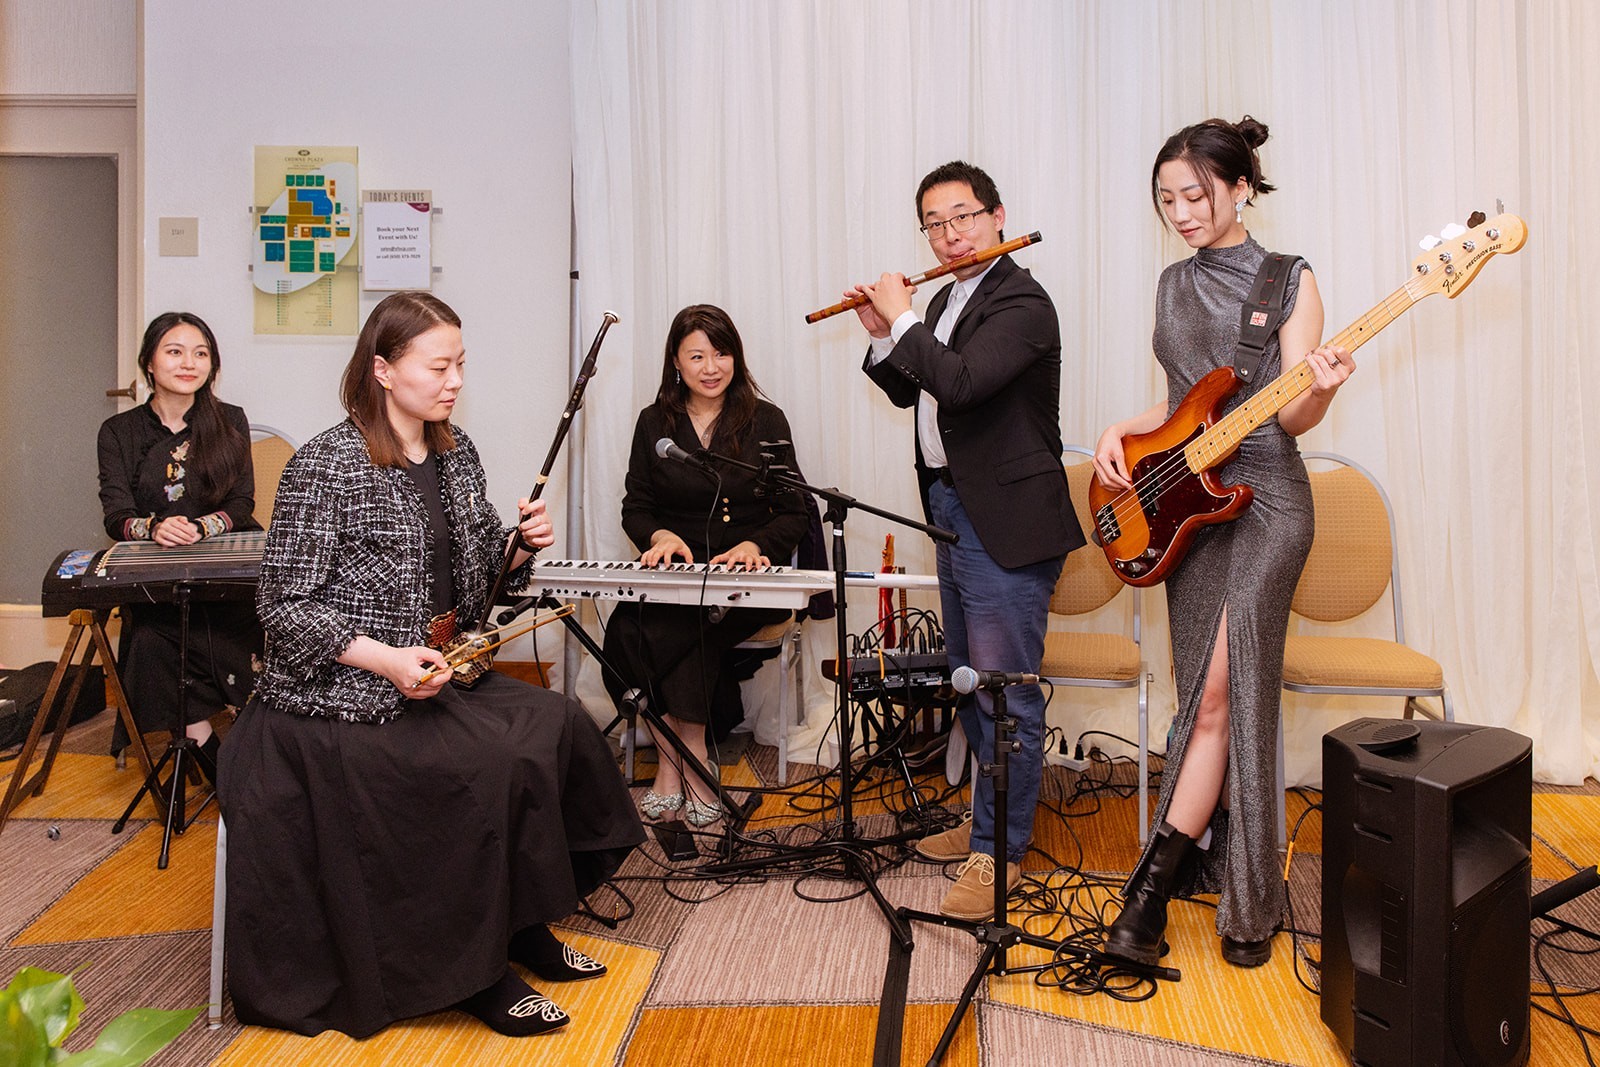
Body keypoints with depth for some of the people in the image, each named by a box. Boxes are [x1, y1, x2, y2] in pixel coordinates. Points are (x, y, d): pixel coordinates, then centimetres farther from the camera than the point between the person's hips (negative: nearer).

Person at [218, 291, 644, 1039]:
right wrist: (385, 659, -26)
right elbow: (284, 606, -15)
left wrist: (521, 547, -7)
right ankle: (478, 972, -4)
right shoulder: (327, 466, -15)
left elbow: (477, 578, 15)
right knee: (492, 766, -24)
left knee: (557, 724, -11)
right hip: (341, 696, -7)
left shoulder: (456, 453, 7)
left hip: (436, 673, 7)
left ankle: (522, 924, 7)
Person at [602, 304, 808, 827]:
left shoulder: (765, 421, 6)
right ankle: (691, 764, -19)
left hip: (747, 576, -2)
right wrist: (659, 535, -10)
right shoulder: (654, 422, 11)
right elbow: (634, 507, 13)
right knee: (628, 625, -30)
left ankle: (673, 763, -17)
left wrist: (755, 544, -16)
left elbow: (793, 512, 4)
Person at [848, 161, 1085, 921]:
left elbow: (959, 381, -30)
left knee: (1006, 692, -4)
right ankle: (988, 816, 35)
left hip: (1006, 522, -10)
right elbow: (911, 392, 18)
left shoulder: (1022, 303, -15)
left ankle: (997, 852, 5)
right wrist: (882, 337, 2)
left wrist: (902, 320, -17)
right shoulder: (945, 301, 13)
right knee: (968, 679, 20)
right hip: (954, 511, 10)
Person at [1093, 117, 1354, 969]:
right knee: (1211, 700, 8)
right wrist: (1118, 433, 1)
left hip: (1263, 500, -6)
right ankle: (1241, 894, 20)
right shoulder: (1175, 285, 13)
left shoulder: (1290, 282, -3)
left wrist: (1321, 389, -29)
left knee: (1215, 698, -11)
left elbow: (1293, 417, -8)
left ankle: (1151, 888, -5)